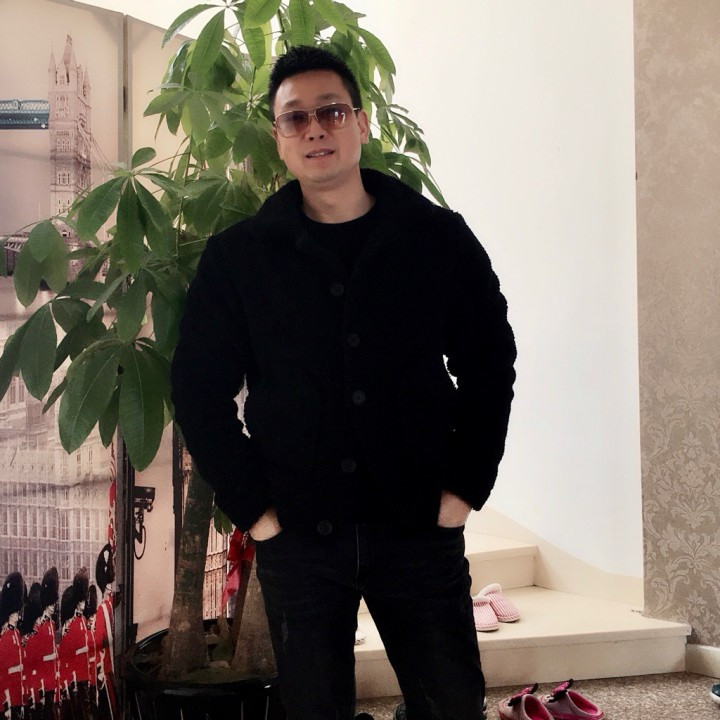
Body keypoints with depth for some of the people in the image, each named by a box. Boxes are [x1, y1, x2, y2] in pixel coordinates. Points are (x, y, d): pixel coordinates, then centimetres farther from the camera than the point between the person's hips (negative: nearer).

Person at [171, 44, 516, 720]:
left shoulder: (440, 238, 2)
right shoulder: (237, 256, 1)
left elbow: (489, 364, 6)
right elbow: (199, 388, 3)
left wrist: (465, 487, -1)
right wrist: (251, 506, -4)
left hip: (420, 529, 0)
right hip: (296, 535, 0)